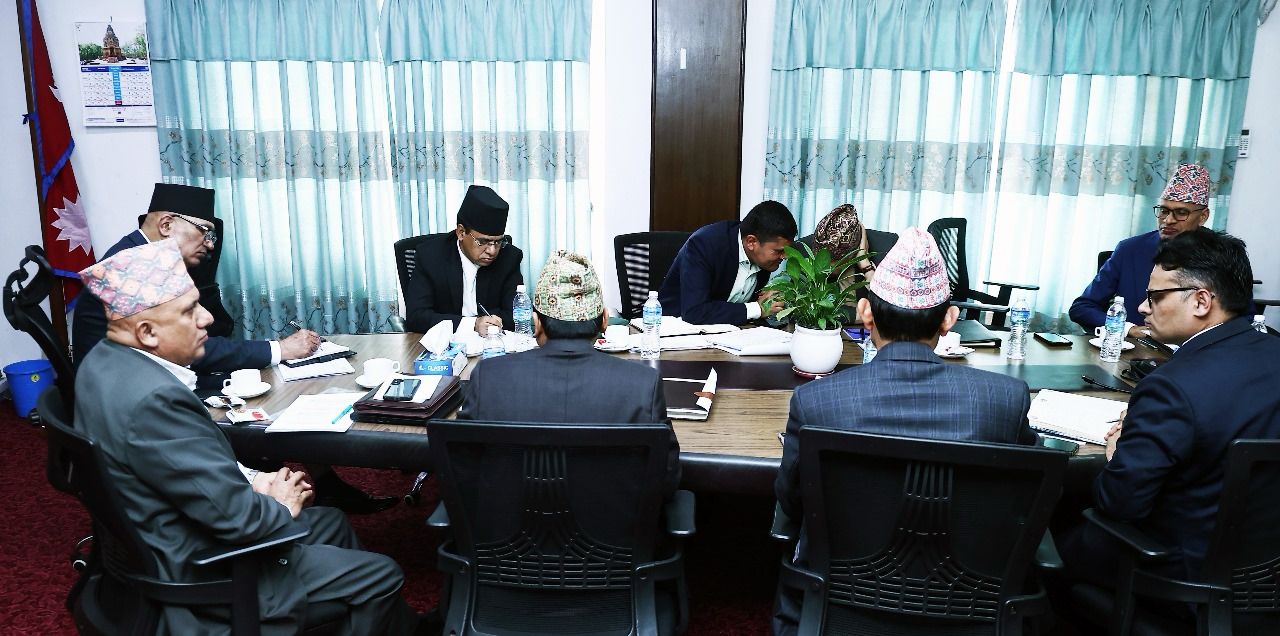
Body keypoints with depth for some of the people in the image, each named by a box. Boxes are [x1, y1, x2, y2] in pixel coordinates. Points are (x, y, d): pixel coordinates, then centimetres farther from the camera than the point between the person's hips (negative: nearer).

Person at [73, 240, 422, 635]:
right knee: (383, 577, 0)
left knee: (332, 523, 23)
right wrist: (280, 505, -8)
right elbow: (236, 516, -28)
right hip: (195, 572, -10)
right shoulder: (153, 398, -33)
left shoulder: (106, 362, -2)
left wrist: (251, 481, -1)